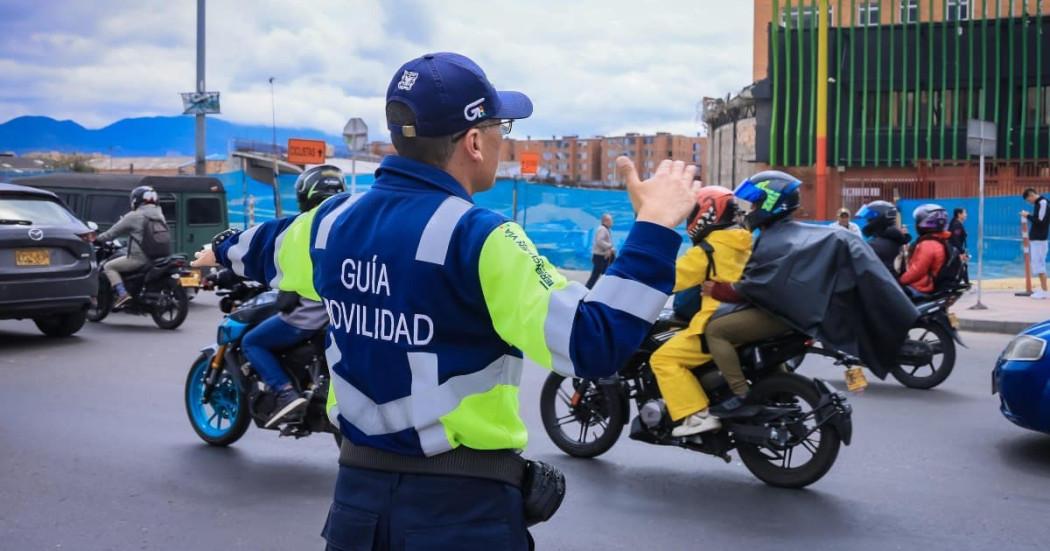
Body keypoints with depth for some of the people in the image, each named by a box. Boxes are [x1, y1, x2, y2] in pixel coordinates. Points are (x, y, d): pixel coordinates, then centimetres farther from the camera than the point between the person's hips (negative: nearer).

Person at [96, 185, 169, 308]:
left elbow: (113, 232, 0)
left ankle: (123, 293, -11)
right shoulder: (159, 215, 13)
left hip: (139, 258, -8)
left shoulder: (134, 216, -7)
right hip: (159, 259, 8)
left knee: (109, 266, 6)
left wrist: (98, 238, 16)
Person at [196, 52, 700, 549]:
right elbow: (591, 344, -27)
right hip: (462, 502, -5)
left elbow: (273, 249, 25)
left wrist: (225, 252, 48)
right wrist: (655, 228, -19)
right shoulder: (475, 236, -20)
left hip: (359, 487, 6)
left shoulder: (334, 219, 2)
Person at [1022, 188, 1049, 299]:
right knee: (1037, 263, 12)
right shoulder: (1038, 203, 15)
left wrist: (1028, 216, -10)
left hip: (1039, 240, -10)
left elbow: (1040, 220, -19)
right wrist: (1029, 216, 7)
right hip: (1035, 239, 10)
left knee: (1039, 263, -8)